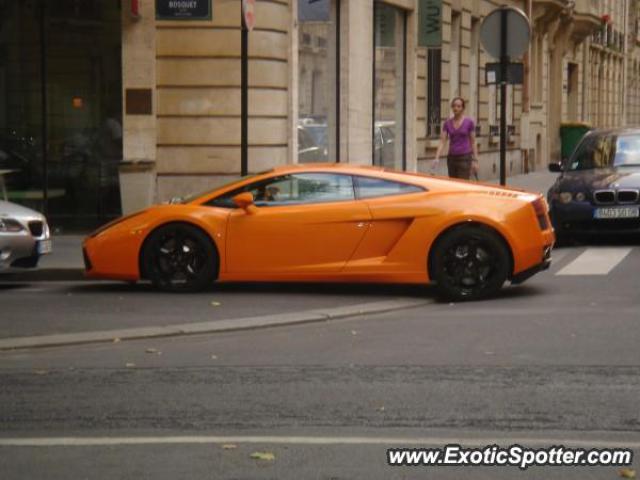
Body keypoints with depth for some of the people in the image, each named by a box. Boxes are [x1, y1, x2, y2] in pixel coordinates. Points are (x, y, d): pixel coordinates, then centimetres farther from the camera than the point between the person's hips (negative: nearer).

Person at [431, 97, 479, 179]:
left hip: (465, 158, -4)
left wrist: (475, 160, -5)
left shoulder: (469, 122, -4)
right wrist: (437, 158, -13)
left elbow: (473, 142, 0)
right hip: (451, 158, 4)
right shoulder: (447, 123, 5)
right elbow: (442, 142, -1)